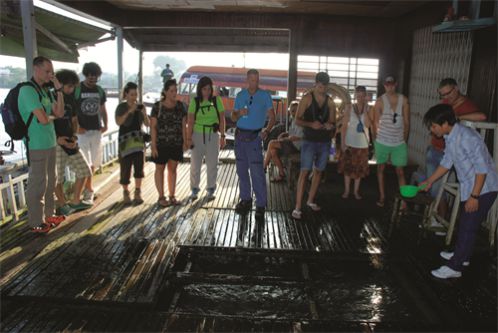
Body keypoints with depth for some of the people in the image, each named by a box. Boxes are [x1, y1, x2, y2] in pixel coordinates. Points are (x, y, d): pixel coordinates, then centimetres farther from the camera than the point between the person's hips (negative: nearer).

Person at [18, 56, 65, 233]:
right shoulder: (27, 90, -16)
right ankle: (36, 222, 12)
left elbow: (60, 113, 6)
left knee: (50, 181, 17)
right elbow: (43, 119, -23)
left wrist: (59, 90, 0)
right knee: (38, 184, 0)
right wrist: (51, 116, 0)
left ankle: (48, 214, 32)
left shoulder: (46, 90, 9)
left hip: (50, 142, 9)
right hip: (36, 145, -8)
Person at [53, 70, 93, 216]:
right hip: (56, 144, -7)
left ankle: (75, 201, 23)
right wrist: (57, 138, -20)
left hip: (70, 142, 7)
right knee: (57, 177, 2)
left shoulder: (70, 100, 10)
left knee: (83, 170, 9)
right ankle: (63, 205, 19)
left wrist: (74, 136, 2)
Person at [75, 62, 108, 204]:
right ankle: (89, 189, 4)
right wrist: (76, 126, -14)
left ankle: (86, 185, 28)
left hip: (96, 130, 5)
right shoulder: (77, 89, -8)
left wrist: (105, 125, 4)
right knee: (86, 163, -7)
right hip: (82, 131, -5)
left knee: (94, 162, 11)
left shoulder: (100, 90, 8)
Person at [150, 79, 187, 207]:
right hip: (161, 143, -3)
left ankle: (172, 196, 19)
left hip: (176, 143, 3)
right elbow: (153, 126, -6)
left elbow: (183, 125, 7)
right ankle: (161, 197, 16)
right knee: (160, 168, 7)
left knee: (172, 168, 10)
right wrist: (153, 145, -11)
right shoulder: (157, 106, -6)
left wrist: (185, 141, 1)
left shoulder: (180, 105, 4)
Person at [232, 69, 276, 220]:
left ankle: (261, 205, -4)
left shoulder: (265, 95, -2)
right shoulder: (240, 95, 9)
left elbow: (272, 117, -6)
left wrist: (267, 130, -25)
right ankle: (245, 199, 24)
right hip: (240, 135, 4)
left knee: (257, 172, -9)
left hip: (255, 137, -4)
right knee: (242, 170, 11)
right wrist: (239, 114, -12)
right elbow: (233, 118, 12)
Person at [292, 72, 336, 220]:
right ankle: (297, 207, -10)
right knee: (304, 172, -11)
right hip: (309, 141, -5)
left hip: (325, 141, 5)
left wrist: (330, 125, -12)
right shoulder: (307, 99, -4)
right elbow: (297, 120, -6)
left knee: (318, 171, 13)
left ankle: (310, 200, 29)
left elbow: (333, 122, 12)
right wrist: (311, 124, -23)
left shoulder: (330, 102, 8)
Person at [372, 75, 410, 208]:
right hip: (382, 142, 0)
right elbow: (375, 122, 1)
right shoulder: (380, 101, -3)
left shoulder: (404, 100, 2)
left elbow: (406, 122, 5)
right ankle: (382, 196, 21)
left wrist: (405, 140, 5)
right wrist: (376, 140, 0)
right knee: (380, 168, 9)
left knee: (400, 171, 1)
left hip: (399, 143, 0)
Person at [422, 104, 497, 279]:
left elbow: (482, 168, -26)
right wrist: (430, 180, 20)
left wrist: (474, 196, -24)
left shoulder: (467, 138, -28)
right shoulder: (450, 138, 1)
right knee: (464, 223, 21)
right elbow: (447, 162, 14)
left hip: (484, 188, -9)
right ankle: (462, 255, 39)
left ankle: (454, 267, 7)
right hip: (468, 187, 9)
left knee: (467, 226, -2)